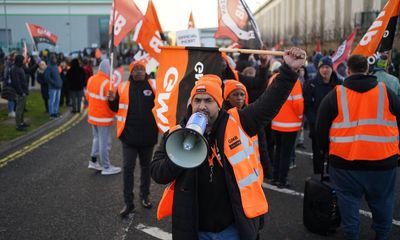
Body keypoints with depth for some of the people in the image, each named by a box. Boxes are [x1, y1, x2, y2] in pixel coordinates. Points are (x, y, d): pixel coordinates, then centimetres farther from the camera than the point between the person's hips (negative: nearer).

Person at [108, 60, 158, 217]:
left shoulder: (153, 86, -1)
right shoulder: (123, 87, 0)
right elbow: (116, 108, 8)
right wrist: (112, 101, -11)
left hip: (148, 135, 1)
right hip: (129, 135, -1)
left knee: (146, 167, 15)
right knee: (128, 168, -1)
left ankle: (145, 196, 32)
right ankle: (128, 202, 10)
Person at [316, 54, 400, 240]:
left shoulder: (335, 95, -2)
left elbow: (321, 129, 2)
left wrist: (327, 150, 18)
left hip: (345, 161, -1)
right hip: (383, 161, 1)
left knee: (349, 201, 12)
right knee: (382, 203, 18)